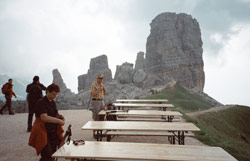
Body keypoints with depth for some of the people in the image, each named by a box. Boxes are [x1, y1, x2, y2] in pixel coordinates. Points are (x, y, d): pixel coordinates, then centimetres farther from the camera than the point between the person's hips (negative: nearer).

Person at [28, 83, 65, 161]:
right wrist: (59, 121, -25)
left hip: (53, 133, 8)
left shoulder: (53, 102, 11)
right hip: (43, 133, -8)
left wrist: (59, 115, 5)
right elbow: (44, 118, -26)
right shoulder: (41, 102, -14)